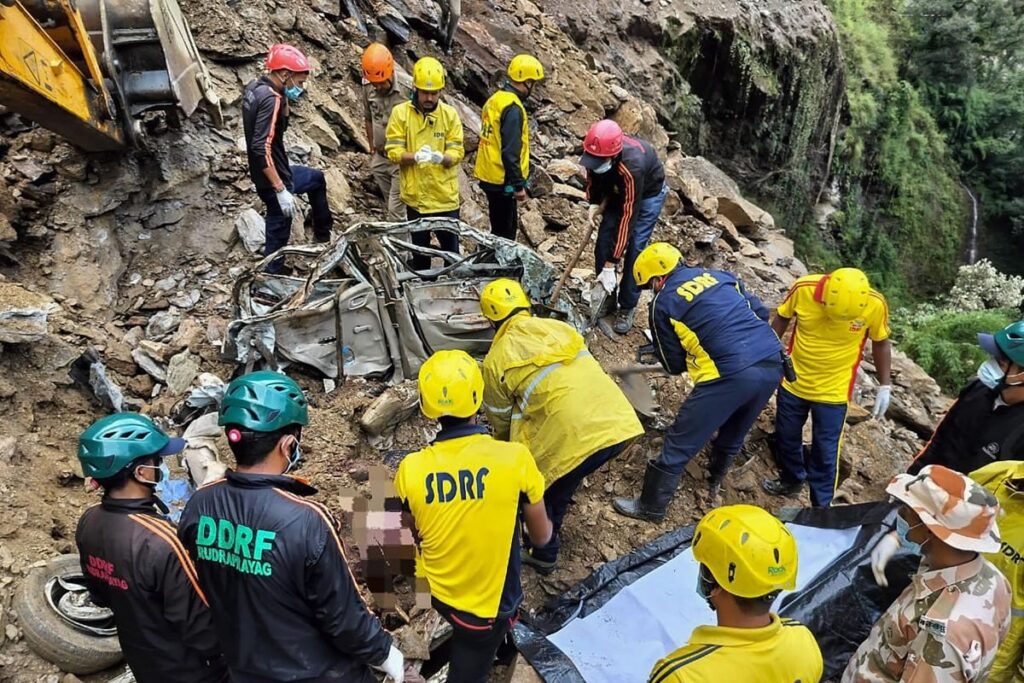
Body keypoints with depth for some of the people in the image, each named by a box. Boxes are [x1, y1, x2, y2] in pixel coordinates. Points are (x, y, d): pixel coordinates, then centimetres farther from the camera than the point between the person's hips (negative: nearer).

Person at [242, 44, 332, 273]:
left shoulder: (254, 87, 4)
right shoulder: (270, 99, -26)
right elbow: (261, 149, -33)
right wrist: (281, 190, -32)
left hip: (275, 172, 10)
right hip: (273, 179, -10)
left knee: (316, 178, 29)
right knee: (279, 235, 6)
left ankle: (323, 237, 42)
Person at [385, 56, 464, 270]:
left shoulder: (450, 114, -2)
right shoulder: (400, 113, -5)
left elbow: (457, 152, -6)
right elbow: (393, 151, -9)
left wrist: (442, 157, -29)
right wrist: (414, 156, -29)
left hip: (445, 196, 0)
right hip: (415, 195, 0)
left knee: (451, 248, 8)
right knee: (419, 248, 16)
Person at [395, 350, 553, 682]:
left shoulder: (411, 469, -18)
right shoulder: (515, 458, -24)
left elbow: (413, 537, 0)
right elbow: (541, 537, -10)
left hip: (434, 592, 3)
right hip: (489, 605, -2)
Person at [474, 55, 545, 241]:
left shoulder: (495, 99, 10)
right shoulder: (513, 108, -20)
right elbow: (510, 152, -24)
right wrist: (519, 185, -18)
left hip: (489, 176, 10)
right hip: (503, 181, -9)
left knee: (500, 228, 20)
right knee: (505, 232, 1)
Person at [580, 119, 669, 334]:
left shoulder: (632, 167, -44)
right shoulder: (596, 151, -28)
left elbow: (627, 217, -41)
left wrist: (610, 267, -39)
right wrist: (594, 202, -15)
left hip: (648, 193, -6)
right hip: (619, 189, 6)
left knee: (634, 248, -13)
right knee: (604, 239, -1)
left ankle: (627, 307, 1)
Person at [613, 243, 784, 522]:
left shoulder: (663, 303, 3)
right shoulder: (719, 275, 18)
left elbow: (674, 365, 9)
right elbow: (761, 313, 19)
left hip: (732, 375, -7)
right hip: (774, 363, 7)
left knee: (679, 444, 8)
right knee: (733, 435, 30)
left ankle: (650, 507, 21)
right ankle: (714, 484, 52)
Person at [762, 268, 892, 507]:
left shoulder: (875, 305, -21)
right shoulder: (803, 289, -22)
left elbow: (881, 343, -2)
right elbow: (782, 318, -2)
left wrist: (885, 385, 1)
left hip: (834, 392, -2)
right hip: (793, 383, 2)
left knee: (825, 451, 4)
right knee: (786, 437, 18)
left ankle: (821, 507, 23)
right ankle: (792, 480, 45)